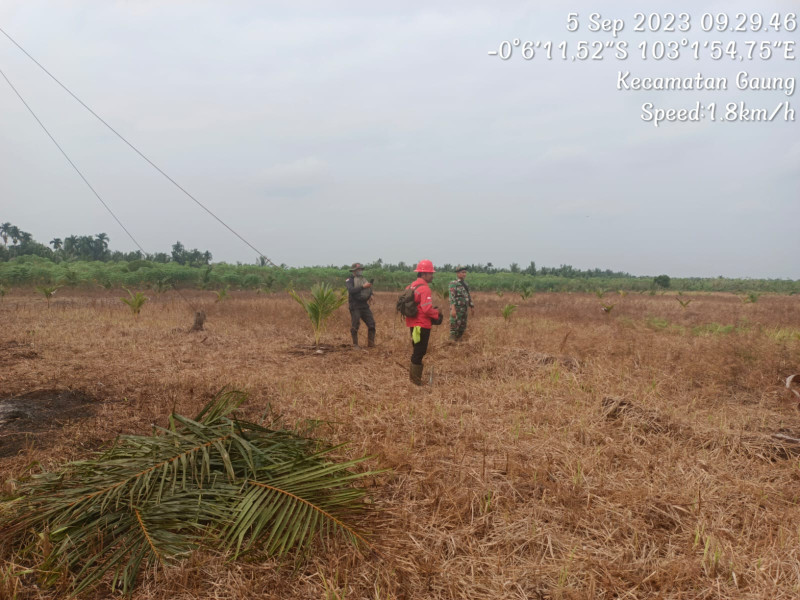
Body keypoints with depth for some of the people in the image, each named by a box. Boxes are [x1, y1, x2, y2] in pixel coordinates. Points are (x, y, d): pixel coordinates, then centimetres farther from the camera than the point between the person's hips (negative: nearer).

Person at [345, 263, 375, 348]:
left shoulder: (364, 279, 15)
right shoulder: (349, 280, -4)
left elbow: (368, 290, 22)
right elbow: (351, 290, -22)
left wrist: (370, 295, -1)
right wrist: (363, 286, -26)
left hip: (364, 306, 6)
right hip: (355, 307, -6)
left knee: (371, 324, 1)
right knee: (355, 326, -3)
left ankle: (371, 344, 9)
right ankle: (355, 345, 9)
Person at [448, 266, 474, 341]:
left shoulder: (465, 284, 15)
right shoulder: (453, 284, -9)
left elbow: (468, 297, 23)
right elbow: (452, 297, -19)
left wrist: (472, 307, 18)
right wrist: (453, 309, -28)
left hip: (464, 310, 8)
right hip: (456, 309, -8)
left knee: (462, 328, 12)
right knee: (454, 327, -6)